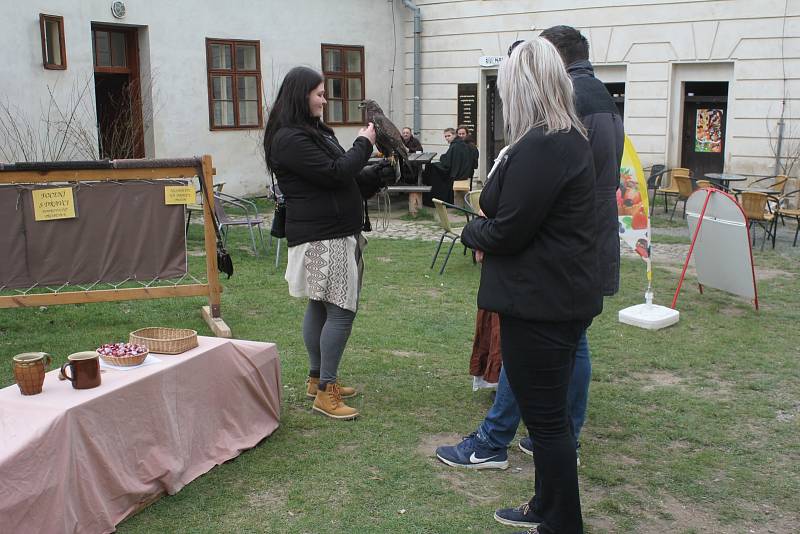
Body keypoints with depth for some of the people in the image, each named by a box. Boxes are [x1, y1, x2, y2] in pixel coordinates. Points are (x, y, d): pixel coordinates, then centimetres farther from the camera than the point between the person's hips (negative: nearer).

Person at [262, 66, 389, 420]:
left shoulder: (315, 131, 17)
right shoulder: (290, 139, -14)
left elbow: (350, 179, 22)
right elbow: (335, 174, -20)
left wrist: (379, 171, 11)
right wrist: (364, 144, -7)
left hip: (338, 232, 10)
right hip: (321, 238, -10)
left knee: (320, 307, 14)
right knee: (341, 309, -10)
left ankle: (317, 379, 24)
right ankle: (326, 392, -2)